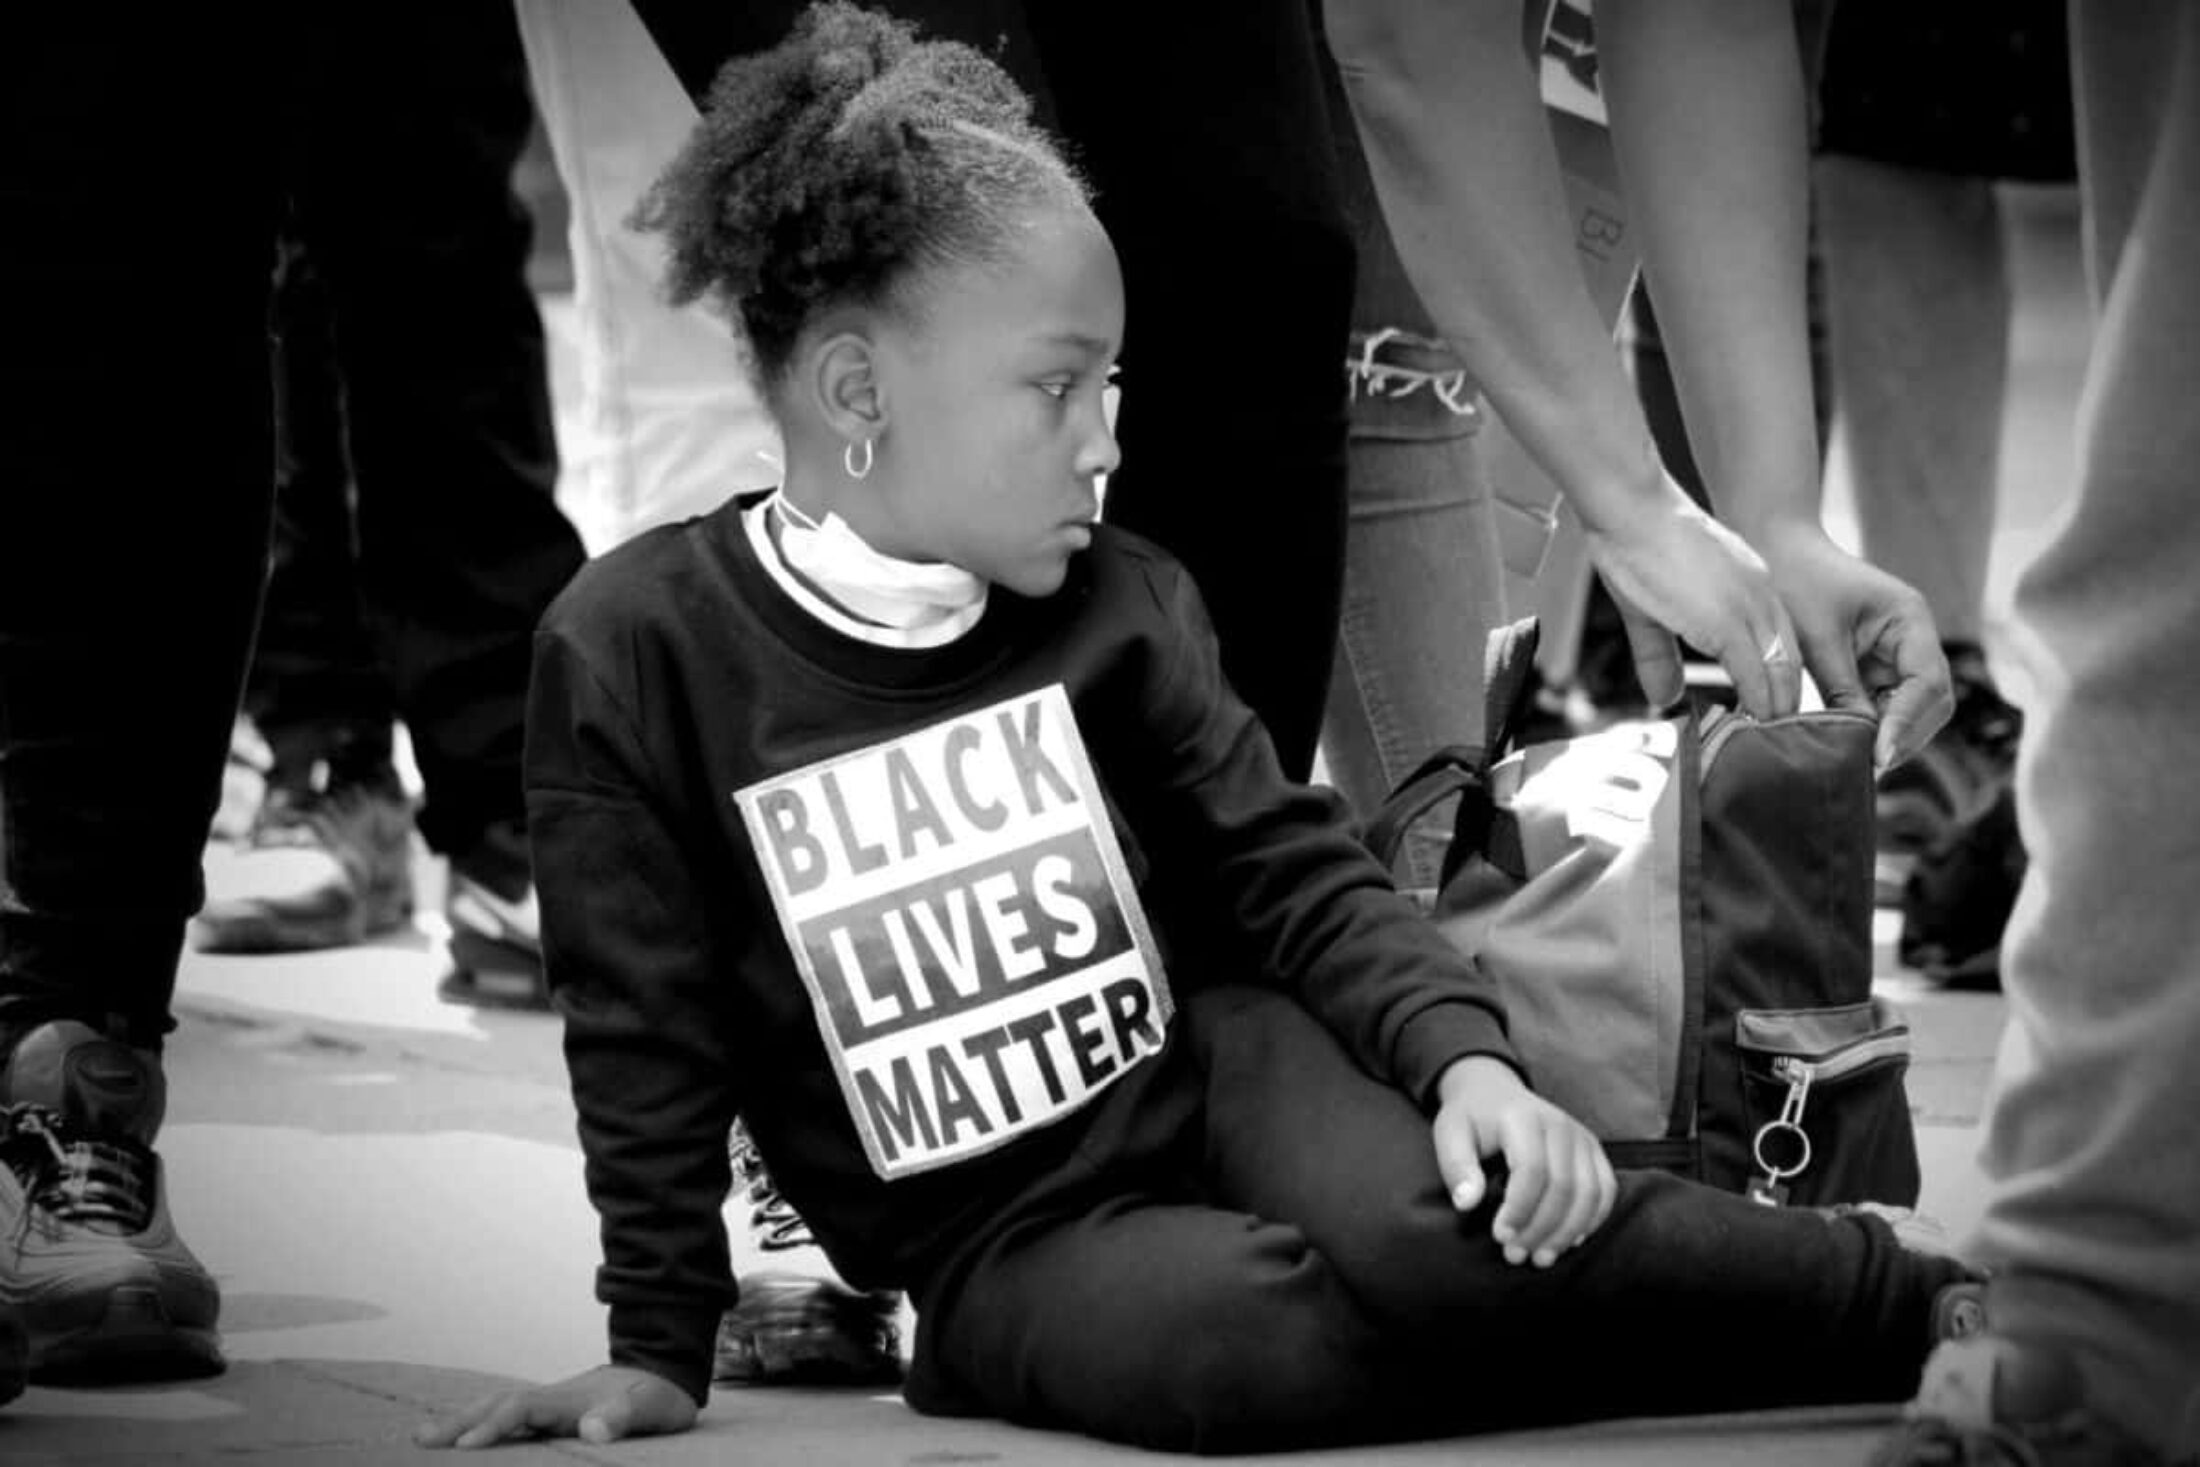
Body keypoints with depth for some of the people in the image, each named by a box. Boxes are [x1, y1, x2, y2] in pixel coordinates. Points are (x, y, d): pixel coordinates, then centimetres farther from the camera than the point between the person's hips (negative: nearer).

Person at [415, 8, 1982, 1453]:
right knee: (1240, 1332, -34)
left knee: (1429, 1231, -32)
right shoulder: (638, 650, -10)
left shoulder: (1116, 603, 2)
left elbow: (1293, 872, 4)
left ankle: (1905, 1297, -21)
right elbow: (648, 1030, -3)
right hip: (1005, 1247, -3)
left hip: (1215, 1065, 3)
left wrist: (1465, 1057, -14)